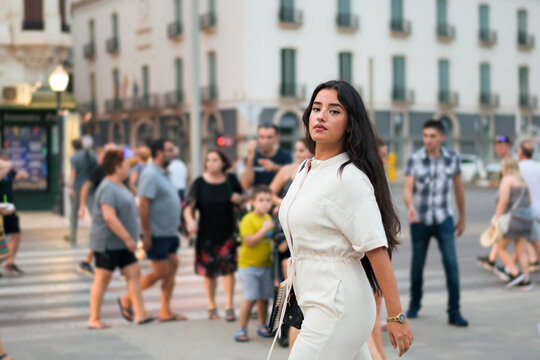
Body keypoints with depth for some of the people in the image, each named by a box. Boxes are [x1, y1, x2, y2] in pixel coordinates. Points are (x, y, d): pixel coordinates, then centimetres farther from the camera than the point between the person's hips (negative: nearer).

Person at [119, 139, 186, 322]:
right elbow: (143, 205, -22)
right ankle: (128, 299, 10)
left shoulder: (162, 174, 14)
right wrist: (147, 235, -23)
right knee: (161, 272, -5)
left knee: (172, 267, 7)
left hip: (169, 233, 9)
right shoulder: (150, 175, -17)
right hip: (157, 234, -9)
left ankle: (166, 311, 13)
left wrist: (176, 226, 19)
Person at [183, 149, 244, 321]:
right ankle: (211, 306, 23)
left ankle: (229, 306, -3)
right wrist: (190, 221, -27)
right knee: (209, 271, 7)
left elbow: (243, 201, 16)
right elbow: (189, 207, -8)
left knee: (228, 267, -10)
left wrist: (239, 199, -7)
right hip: (206, 234, 0)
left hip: (227, 231, 0)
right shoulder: (199, 183, -3)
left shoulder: (231, 180, 2)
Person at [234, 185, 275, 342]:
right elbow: (249, 241, -20)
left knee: (264, 297, 8)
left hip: (266, 265, 6)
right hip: (249, 265, -6)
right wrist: (264, 229, -24)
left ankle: (262, 326, 23)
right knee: (251, 298, -9)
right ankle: (241, 329, 0)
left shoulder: (269, 218, 12)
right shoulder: (248, 219, -11)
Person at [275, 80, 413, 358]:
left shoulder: (349, 178, -16)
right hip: (317, 304, 9)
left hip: (338, 309, -9)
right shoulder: (307, 170, 12)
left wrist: (396, 317, -20)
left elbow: (377, 249, -19)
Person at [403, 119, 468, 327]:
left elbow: (459, 188, 10)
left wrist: (462, 218, 15)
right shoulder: (415, 159, -6)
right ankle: (414, 304, 31)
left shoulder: (452, 158, 0)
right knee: (417, 264, 9)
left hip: (443, 219, 0)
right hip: (419, 221, 0)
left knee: (451, 263, -11)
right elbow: (407, 188, -13)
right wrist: (410, 206, -34)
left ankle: (454, 313, -5)